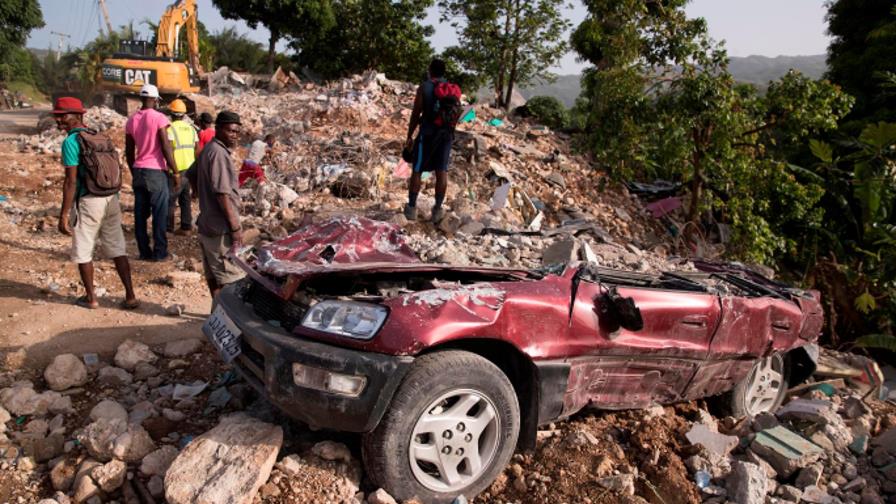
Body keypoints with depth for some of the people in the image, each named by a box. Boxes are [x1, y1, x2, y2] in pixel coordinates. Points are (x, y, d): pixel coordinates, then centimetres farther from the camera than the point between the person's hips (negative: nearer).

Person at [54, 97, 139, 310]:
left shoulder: (71, 142, -11)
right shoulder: (102, 137, 11)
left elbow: (71, 181, -16)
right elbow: (117, 167, 15)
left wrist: (64, 215, -14)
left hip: (89, 202, -6)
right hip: (111, 199, 7)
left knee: (83, 252, 10)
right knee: (117, 249, 10)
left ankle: (90, 298, 19)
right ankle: (130, 296, 9)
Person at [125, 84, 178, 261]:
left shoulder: (131, 121, 9)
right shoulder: (159, 118, -9)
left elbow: (129, 152, 13)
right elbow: (166, 147, -14)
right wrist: (175, 173, -9)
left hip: (138, 171, 6)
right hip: (156, 171, -6)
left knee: (140, 214, 8)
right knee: (160, 214, 1)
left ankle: (144, 252, 13)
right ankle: (159, 252, 4)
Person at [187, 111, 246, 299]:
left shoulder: (208, 150, 12)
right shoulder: (219, 153, -19)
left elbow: (191, 175, 25)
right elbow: (222, 193, -23)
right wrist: (235, 227, -21)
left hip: (207, 224, 10)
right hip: (220, 229, -10)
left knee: (213, 273, 17)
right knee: (230, 277, -5)